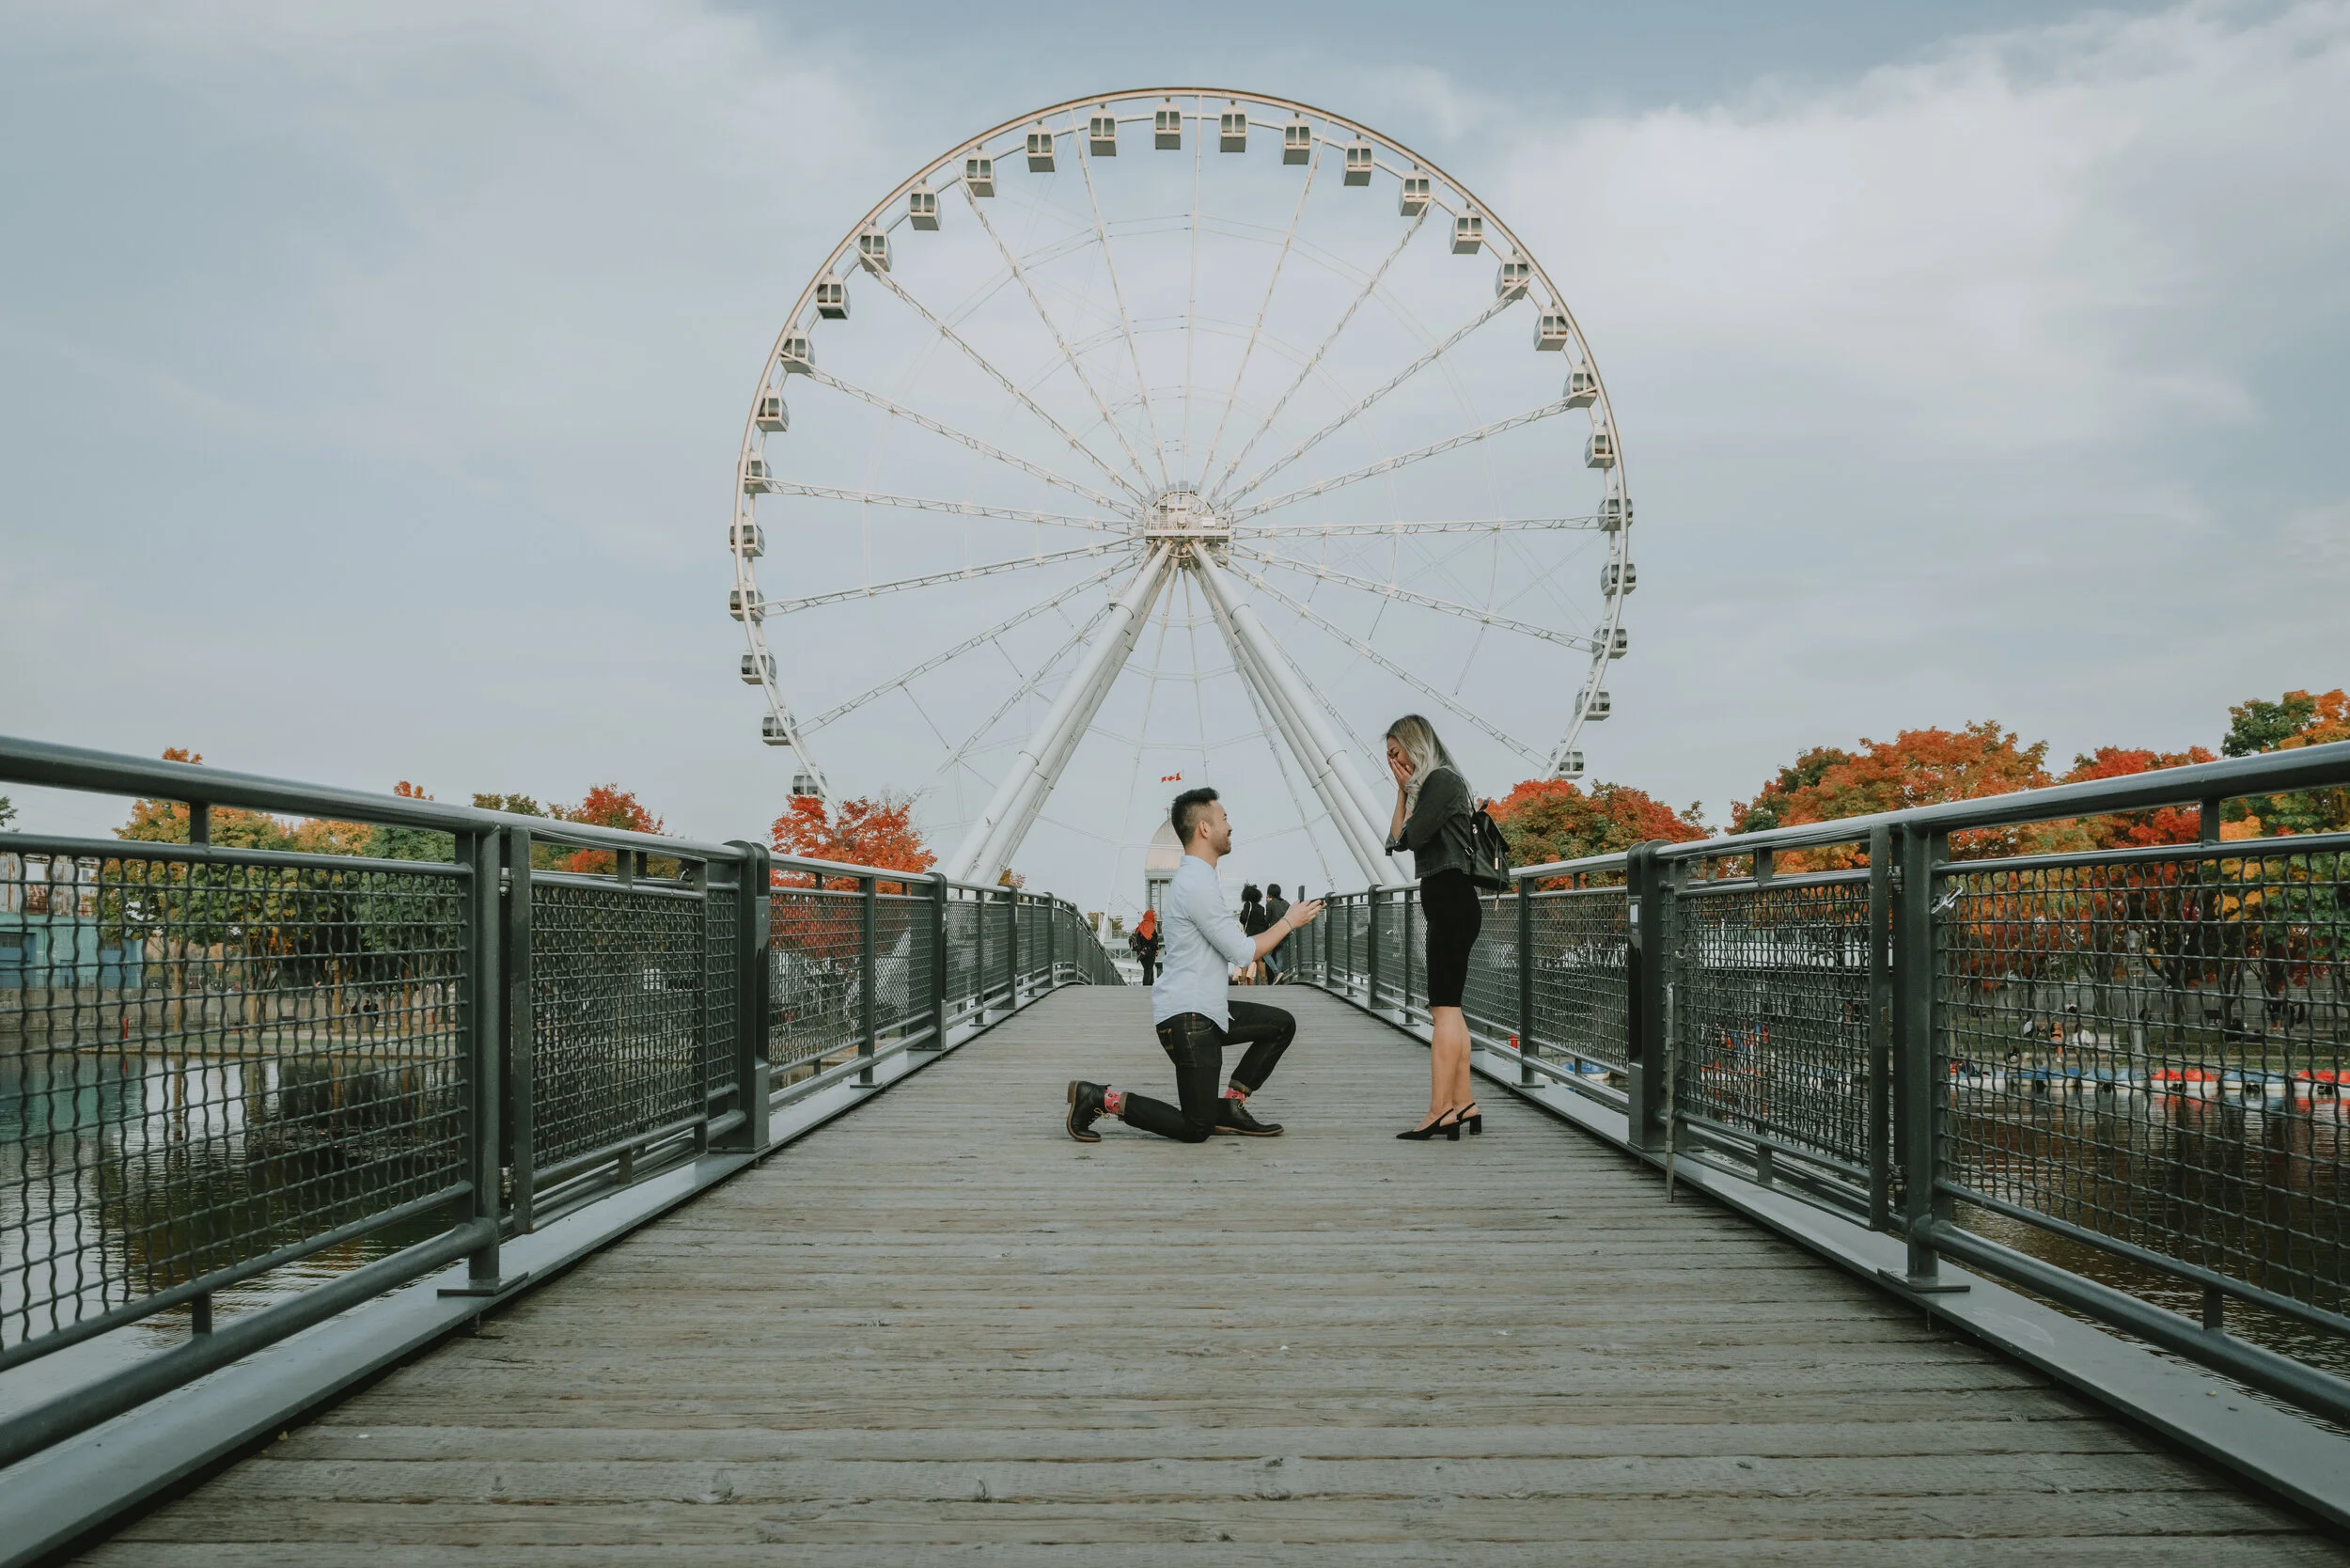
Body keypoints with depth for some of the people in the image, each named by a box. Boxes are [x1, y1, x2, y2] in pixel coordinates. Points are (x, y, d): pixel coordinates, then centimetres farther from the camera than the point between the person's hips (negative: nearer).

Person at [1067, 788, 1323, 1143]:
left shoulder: (1193, 878, 14)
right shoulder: (1198, 885, -19)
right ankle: (1099, 1098, -2)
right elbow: (1243, 952, -16)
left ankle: (1229, 1106, 13)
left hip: (1206, 1009, 10)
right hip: (1187, 1019, -10)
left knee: (1281, 1024, 17)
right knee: (1196, 1129, -6)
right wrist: (1289, 921, -3)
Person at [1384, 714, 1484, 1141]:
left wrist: (1410, 790, -2)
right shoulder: (1430, 785, 20)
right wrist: (1403, 790, 11)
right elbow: (1396, 840, 15)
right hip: (1448, 903, 10)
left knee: (1444, 1009, -12)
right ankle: (1464, 1104, 12)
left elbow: (1413, 836, -14)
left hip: (1451, 902, -10)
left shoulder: (1441, 780, -9)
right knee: (1448, 1009, 10)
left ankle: (1440, 1113, -13)